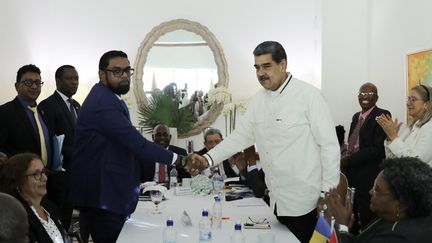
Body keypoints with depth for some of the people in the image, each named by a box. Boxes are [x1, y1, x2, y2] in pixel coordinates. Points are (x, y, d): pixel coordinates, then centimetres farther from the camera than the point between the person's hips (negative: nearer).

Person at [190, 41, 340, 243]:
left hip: (303, 201, -6)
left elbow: (329, 146, -12)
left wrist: (329, 194, -13)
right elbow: (241, 135, 9)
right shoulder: (259, 100, 6)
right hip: (276, 200, 6)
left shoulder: (308, 96, -12)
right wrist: (208, 158, -4)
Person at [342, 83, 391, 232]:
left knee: (367, 220, 3)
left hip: (369, 176, -7)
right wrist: (345, 159, 2)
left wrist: (349, 159, -17)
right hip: (351, 173, 7)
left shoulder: (382, 115, -10)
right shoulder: (356, 116, 15)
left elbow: (379, 149, -18)